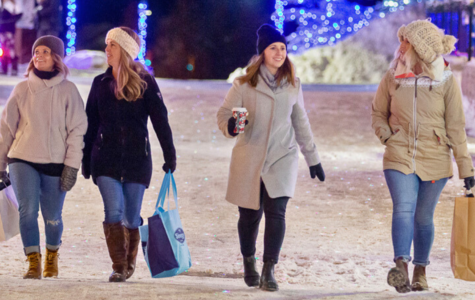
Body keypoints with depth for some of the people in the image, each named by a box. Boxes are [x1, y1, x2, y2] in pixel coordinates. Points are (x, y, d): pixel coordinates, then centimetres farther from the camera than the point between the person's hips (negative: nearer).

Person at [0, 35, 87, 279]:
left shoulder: (67, 90, 1)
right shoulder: (22, 89, 5)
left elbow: (77, 130, 0)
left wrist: (72, 165, -8)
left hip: (55, 163, -1)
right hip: (23, 159, 1)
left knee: (52, 217, 5)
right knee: (28, 209, -18)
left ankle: (52, 254, 34)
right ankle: (33, 263, -12)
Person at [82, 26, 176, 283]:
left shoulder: (145, 83, 0)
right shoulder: (101, 83, 9)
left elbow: (160, 120, -1)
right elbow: (91, 124, 13)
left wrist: (170, 156, -5)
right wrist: (86, 160, 11)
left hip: (137, 159, -1)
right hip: (105, 160, 1)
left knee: (131, 217, 4)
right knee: (113, 212, -13)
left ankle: (130, 262, 24)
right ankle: (118, 267, -10)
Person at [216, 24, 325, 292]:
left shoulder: (292, 85, 8)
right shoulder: (245, 84, -1)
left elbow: (301, 123, 16)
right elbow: (224, 114, -1)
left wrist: (313, 158, 18)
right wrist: (230, 126, -25)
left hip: (282, 158, 1)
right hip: (249, 159, -1)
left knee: (276, 213, -13)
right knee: (249, 215, 5)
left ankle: (269, 271, -10)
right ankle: (249, 264, 30)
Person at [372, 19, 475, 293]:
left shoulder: (446, 81, -2)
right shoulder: (393, 78, 3)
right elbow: (378, 112, 17)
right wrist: (386, 136, -1)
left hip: (435, 161, 0)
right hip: (399, 158, 0)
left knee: (424, 217, 7)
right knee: (404, 209, -18)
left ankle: (420, 273, 22)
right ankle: (401, 269, -32)